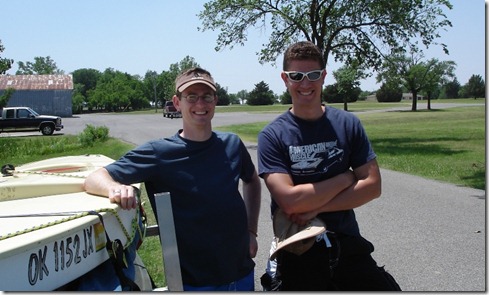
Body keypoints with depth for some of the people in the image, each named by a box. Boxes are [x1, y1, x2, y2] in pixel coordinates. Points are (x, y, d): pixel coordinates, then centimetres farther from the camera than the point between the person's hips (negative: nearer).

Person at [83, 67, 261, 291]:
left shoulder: (231, 144, -1)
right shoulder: (159, 153, -13)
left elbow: (252, 181, 18)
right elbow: (94, 179, -17)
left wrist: (251, 231, 10)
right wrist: (115, 188, -40)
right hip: (193, 282, -4)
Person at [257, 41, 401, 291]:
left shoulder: (348, 124, 0)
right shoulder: (272, 136, -9)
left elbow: (372, 186, -5)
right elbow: (289, 200, -19)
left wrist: (316, 208, -14)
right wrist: (346, 178, -10)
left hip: (348, 246, 3)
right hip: (297, 254, -2)